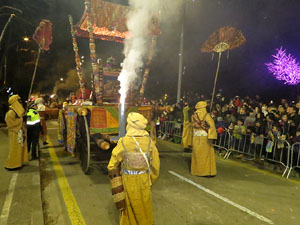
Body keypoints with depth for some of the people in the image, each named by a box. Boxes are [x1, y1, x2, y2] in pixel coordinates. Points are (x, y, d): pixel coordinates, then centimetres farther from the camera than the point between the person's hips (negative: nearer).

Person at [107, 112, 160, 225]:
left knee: (129, 207, 20)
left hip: (128, 181, -2)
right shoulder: (149, 142, -14)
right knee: (144, 206, 23)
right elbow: (155, 163, -4)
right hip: (144, 181, 2)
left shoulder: (123, 143, -20)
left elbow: (113, 166, -11)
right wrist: (151, 179, 12)